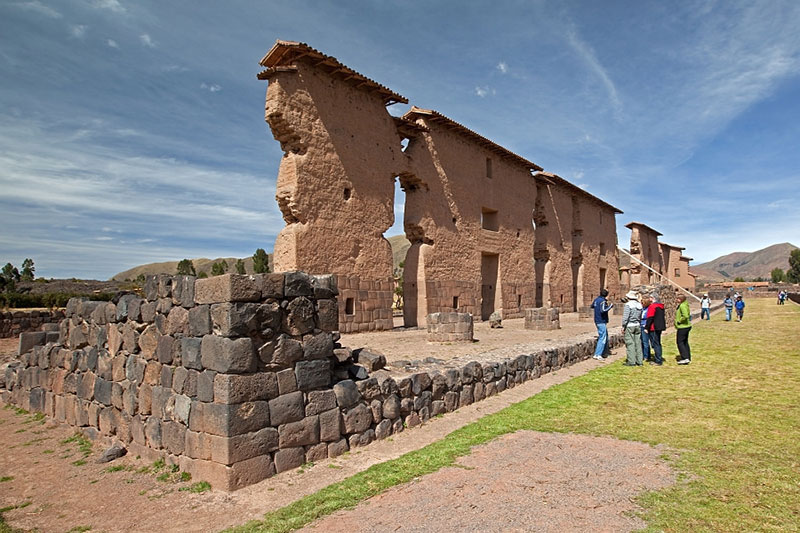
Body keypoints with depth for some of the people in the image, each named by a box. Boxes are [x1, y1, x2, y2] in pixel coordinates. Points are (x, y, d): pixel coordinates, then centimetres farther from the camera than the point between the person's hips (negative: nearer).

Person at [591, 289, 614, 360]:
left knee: (606, 337, 19)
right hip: (602, 322, -10)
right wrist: (610, 306, -16)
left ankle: (603, 353, 23)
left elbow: (592, 306, 26)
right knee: (602, 338, -7)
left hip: (597, 321, 10)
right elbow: (603, 310, -29)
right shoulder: (602, 301, -17)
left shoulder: (596, 299, 9)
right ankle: (597, 354, -9)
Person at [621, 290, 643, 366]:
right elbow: (640, 317, 12)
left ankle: (631, 361, -2)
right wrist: (639, 324, 18)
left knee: (630, 343, -3)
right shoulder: (639, 305, 9)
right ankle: (639, 361, 14)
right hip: (638, 326, 6)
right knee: (638, 343, 10)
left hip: (629, 326, -6)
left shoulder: (628, 304, -12)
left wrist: (623, 326, -11)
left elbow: (625, 316, -16)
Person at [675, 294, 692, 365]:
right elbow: (688, 315, 23)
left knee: (679, 342, -5)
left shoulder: (682, 306, -19)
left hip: (682, 327, -10)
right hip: (686, 326, 10)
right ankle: (688, 358, 21)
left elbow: (685, 316, -31)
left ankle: (685, 358, -7)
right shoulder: (685, 305, 13)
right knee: (685, 342, 15)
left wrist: (679, 321, -18)